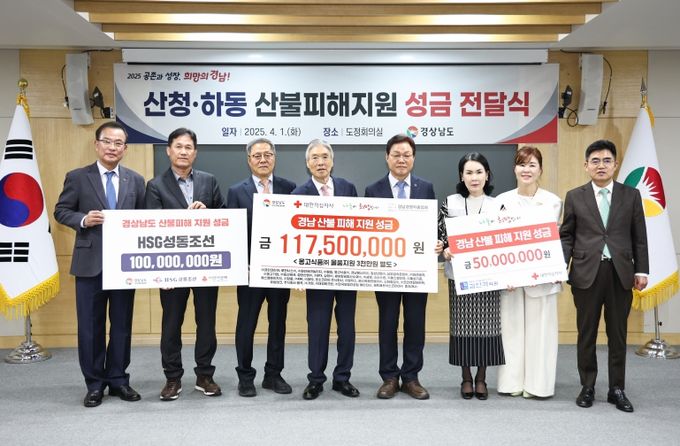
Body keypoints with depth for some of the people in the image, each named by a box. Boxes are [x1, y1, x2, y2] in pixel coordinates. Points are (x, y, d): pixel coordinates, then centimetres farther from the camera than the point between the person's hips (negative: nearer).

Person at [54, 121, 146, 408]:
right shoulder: (77, 177, 2)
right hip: (90, 263, -2)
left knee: (122, 325, 9)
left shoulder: (135, 180, 8)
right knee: (91, 326, 5)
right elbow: (61, 211, 3)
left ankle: (118, 379, 22)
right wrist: (83, 220, -15)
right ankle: (95, 384, 17)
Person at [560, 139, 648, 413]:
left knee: (618, 334, 8)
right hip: (586, 273, -1)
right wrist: (561, 264, -6)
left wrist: (641, 271, 3)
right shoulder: (574, 197, 4)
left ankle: (617, 389, 19)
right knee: (586, 334, 7)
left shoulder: (631, 195, 7)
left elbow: (639, 237, 7)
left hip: (621, 273, 1)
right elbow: (566, 235, 5)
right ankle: (587, 387, 20)